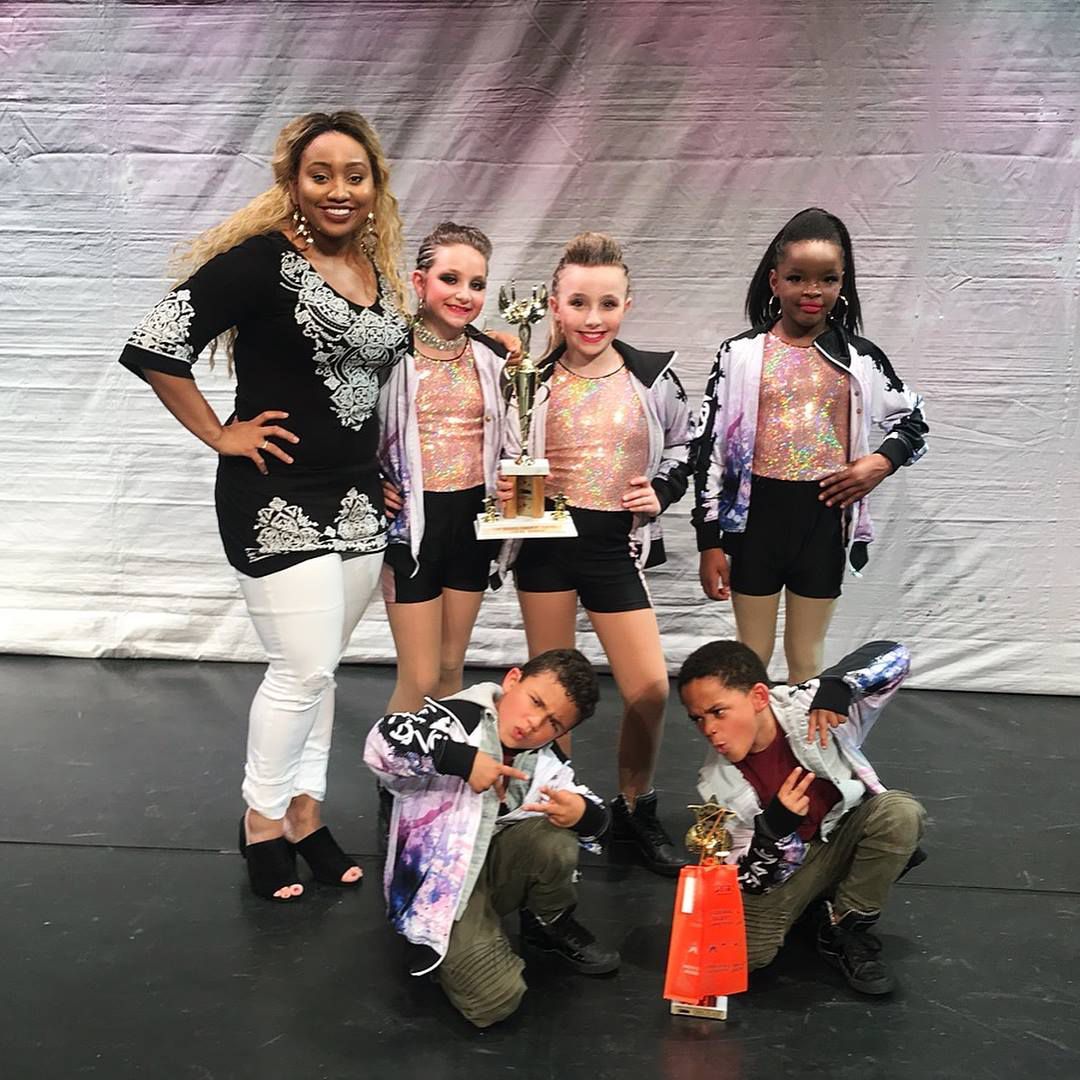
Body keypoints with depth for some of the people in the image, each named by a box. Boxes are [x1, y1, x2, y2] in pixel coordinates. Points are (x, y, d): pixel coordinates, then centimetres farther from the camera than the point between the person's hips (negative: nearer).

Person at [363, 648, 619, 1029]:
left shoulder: (546, 762, 1)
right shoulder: (460, 719, -18)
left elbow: (594, 815, 0)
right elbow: (383, 741, -33)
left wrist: (581, 813, -24)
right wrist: (462, 759, -36)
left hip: (493, 868, 5)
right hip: (439, 887, -5)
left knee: (553, 838, -25)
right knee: (493, 1000, -22)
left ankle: (551, 927, 4)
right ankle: (448, 944, 11)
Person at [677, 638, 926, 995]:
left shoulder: (806, 710, -24)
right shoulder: (718, 783, -17)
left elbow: (894, 657, -29)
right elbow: (750, 884, -17)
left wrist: (835, 686, -46)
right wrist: (774, 826, -37)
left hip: (846, 834, 0)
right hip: (783, 867, 1)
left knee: (899, 811, -33)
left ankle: (846, 928, -11)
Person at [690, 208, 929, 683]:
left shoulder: (861, 359, 2)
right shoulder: (740, 354, -3)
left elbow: (912, 423, 15)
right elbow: (707, 446, -3)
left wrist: (881, 462, -7)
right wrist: (709, 541, -5)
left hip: (824, 517, 1)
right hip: (756, 514, -1)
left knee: (806, 660, 14)